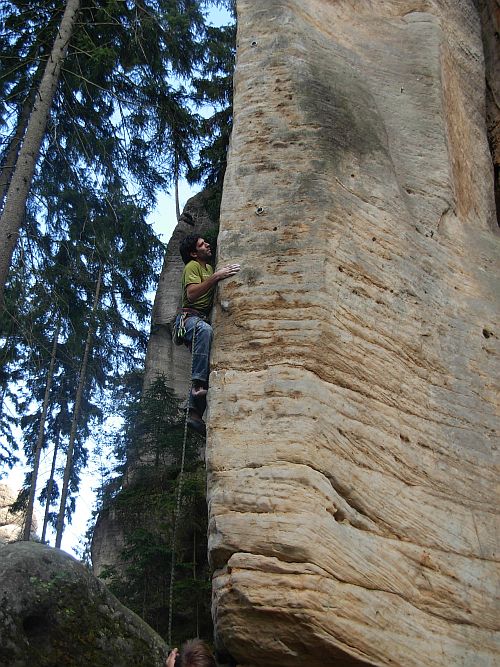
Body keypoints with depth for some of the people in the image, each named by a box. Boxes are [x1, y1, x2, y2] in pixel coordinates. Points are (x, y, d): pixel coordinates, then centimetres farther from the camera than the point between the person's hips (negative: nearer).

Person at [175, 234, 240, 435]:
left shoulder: (209, 267, 25)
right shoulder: (192, 266, -1)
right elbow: (191, 294, -18)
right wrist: (216, 277, -25)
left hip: (203, 319, 9)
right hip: (189, 317, -9)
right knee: (205, 330, -42)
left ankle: (195, 414, -9)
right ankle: (198, 384, -46)